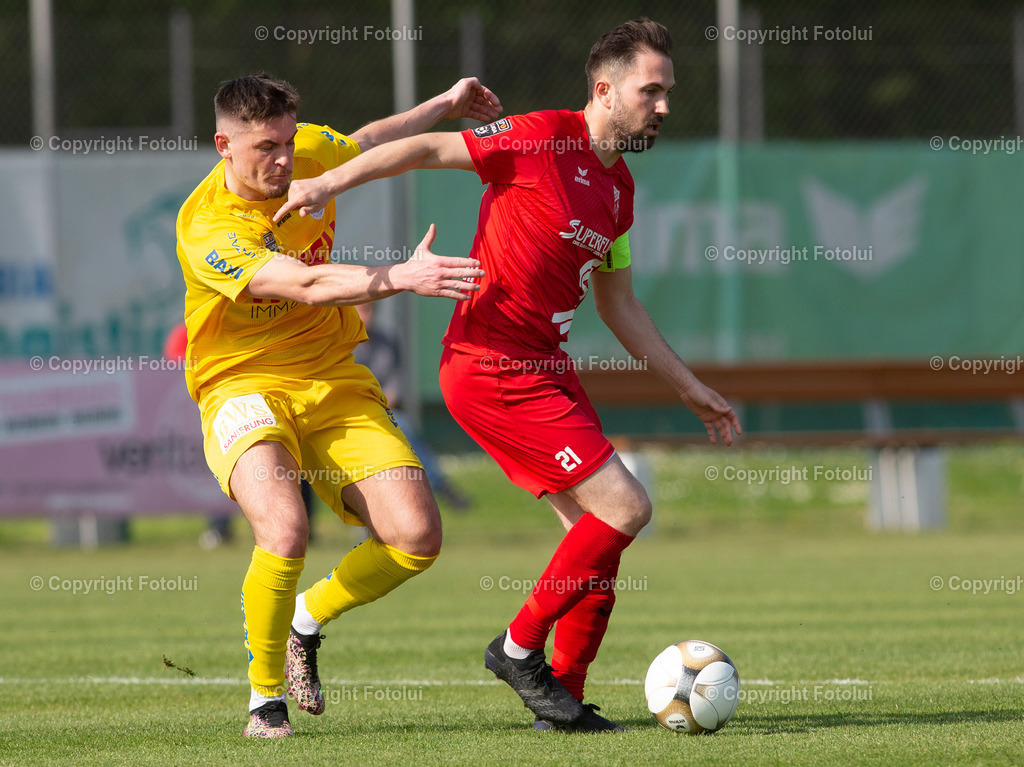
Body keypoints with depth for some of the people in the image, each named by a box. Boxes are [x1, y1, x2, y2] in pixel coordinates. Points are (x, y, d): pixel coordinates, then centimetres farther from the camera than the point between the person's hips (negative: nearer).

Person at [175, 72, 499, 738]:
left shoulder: (310, 153, -2)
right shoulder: (208, 230, -22)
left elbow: (367, 142, 23)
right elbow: (305, 284, -34)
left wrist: (446, 105, 23)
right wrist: (400, 277, -45)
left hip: (335, 382, 6)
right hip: (244, 386, -6)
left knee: (417, 537, -11)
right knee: (286, 533, -32)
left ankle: (308, 619, 18)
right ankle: (266, 695, -8)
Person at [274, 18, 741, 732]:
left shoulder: (618, 187, 13)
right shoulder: (543, 138, -12)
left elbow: (619, 306, 22)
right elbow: (429, 149, -10)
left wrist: (691, 389, 22)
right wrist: (330, 182, -20)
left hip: (547, 367, 9)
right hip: (495, 370, -9)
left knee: (598, 532, 8)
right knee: (625, 507, -12)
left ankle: (563, 696, 15)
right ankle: (520, 647, 1)